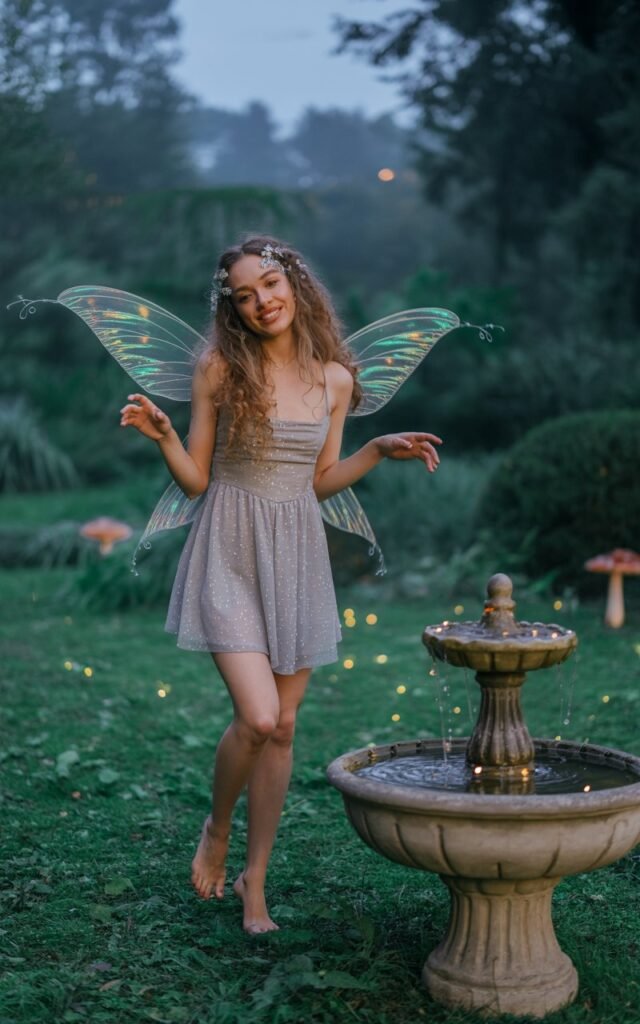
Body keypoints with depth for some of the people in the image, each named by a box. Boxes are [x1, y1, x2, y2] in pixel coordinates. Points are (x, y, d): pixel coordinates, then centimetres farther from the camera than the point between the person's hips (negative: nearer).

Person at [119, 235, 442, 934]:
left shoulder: (334, 379, 4)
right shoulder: (219, 370, -5)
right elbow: (196, 480, 0)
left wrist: (380, 450, 2)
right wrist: (163, 436, -17)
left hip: (298, 559, 3)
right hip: (230, 554, -3)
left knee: (282, 726, 7)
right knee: (257, 718, -15)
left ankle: (255, 879, 22)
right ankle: (216, 831, 16)